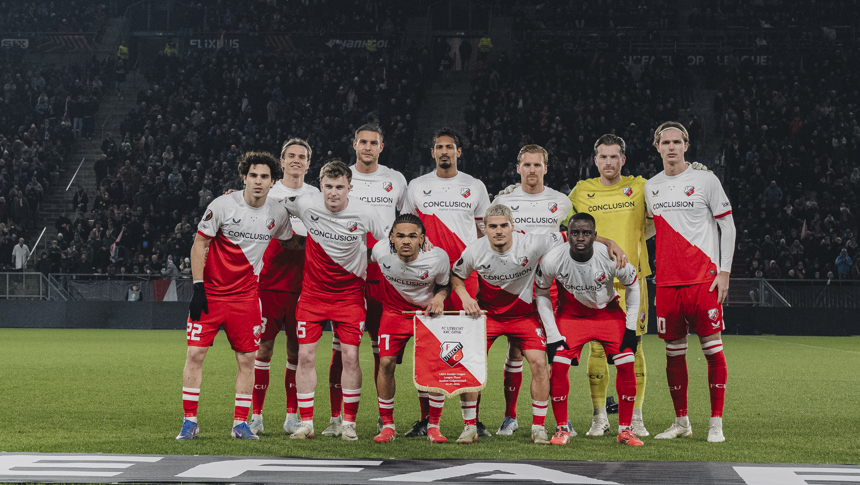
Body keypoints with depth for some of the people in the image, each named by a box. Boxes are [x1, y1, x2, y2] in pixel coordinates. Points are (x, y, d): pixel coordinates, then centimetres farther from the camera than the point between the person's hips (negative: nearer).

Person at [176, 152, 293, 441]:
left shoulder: (278, 214, 1)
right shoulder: (223, 205, -10)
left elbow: (290, 244, 20)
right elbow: (199, 246, -5)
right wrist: (198, 288, -10)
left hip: (246, 295, 3)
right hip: (210, 293, -3)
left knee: (247, 358, 1)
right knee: (195, 353, -6)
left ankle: (240, 423, 11)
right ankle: (190, 422, 3)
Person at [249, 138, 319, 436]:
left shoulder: (316, 196, 11)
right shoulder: (267, 193, 6)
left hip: (302, 284, 1)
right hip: (269, 280, -1)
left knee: (297, 348, 4)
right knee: (264, 345, -4)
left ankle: (292, 416, 11)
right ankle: (256, 414, 2)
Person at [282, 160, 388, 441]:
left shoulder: (365, 214, -14)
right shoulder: (306, 205, -11)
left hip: (349, 294, -1)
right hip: (313, 291, 1)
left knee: (350, 357, -7)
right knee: (305, 356, -4)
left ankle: (349, 423, 6)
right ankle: (306, 423, 6)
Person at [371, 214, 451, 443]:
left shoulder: (437, 258, -23)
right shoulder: (381, 250, -22)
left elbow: (445, 284, -2)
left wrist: (439, 297, -22)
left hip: (428, 310, 0)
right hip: (395, 310, 1)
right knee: (386, 362, -13)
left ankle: (433, 426, 4)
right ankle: (387, 425, 2)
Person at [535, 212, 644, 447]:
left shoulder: (612, 258, -26)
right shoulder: (551, 261, -25)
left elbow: (632, 285, -6)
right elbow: (542, 295, -6)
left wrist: (631, 328, -7)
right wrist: (552, 334, -10)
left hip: (607, 311, 0)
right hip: (571, 313, 0)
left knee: (626, 364, -12)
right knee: (558, 365, -16)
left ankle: (625, 430, 1)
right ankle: (562, 429, 0)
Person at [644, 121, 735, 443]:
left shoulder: (706, 181, -1)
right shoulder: (650, 187, 13)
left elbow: (727, 226, 1)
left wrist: (724, 272, -6)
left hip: (704, 279, -4)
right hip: (667, 282, 4)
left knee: (712, 348, -4)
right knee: (674, 352, 6)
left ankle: (716, 424, 2)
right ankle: (681, 422, 16)